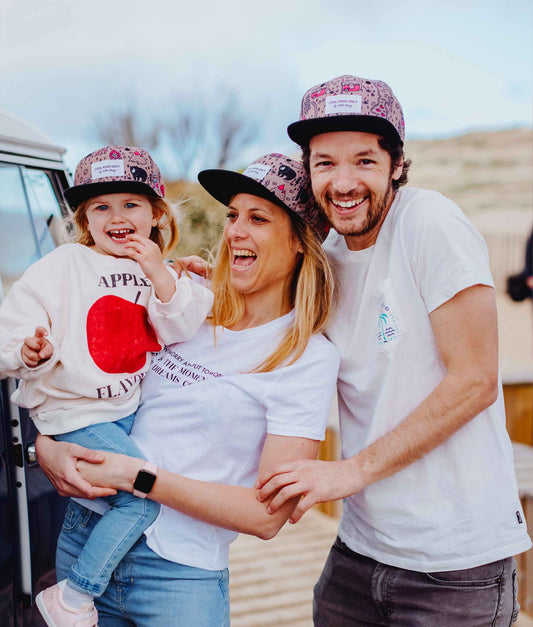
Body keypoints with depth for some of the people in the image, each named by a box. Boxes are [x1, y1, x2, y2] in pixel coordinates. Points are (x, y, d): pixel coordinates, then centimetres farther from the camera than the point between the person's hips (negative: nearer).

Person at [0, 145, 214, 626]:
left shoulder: (158, 272, 7)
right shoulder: (62, 267, -7)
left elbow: (182, 332, -5)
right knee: (144, 496, -19)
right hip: (76, 412, -6)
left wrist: (159, 275, -19)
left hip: (137, 406, 7)